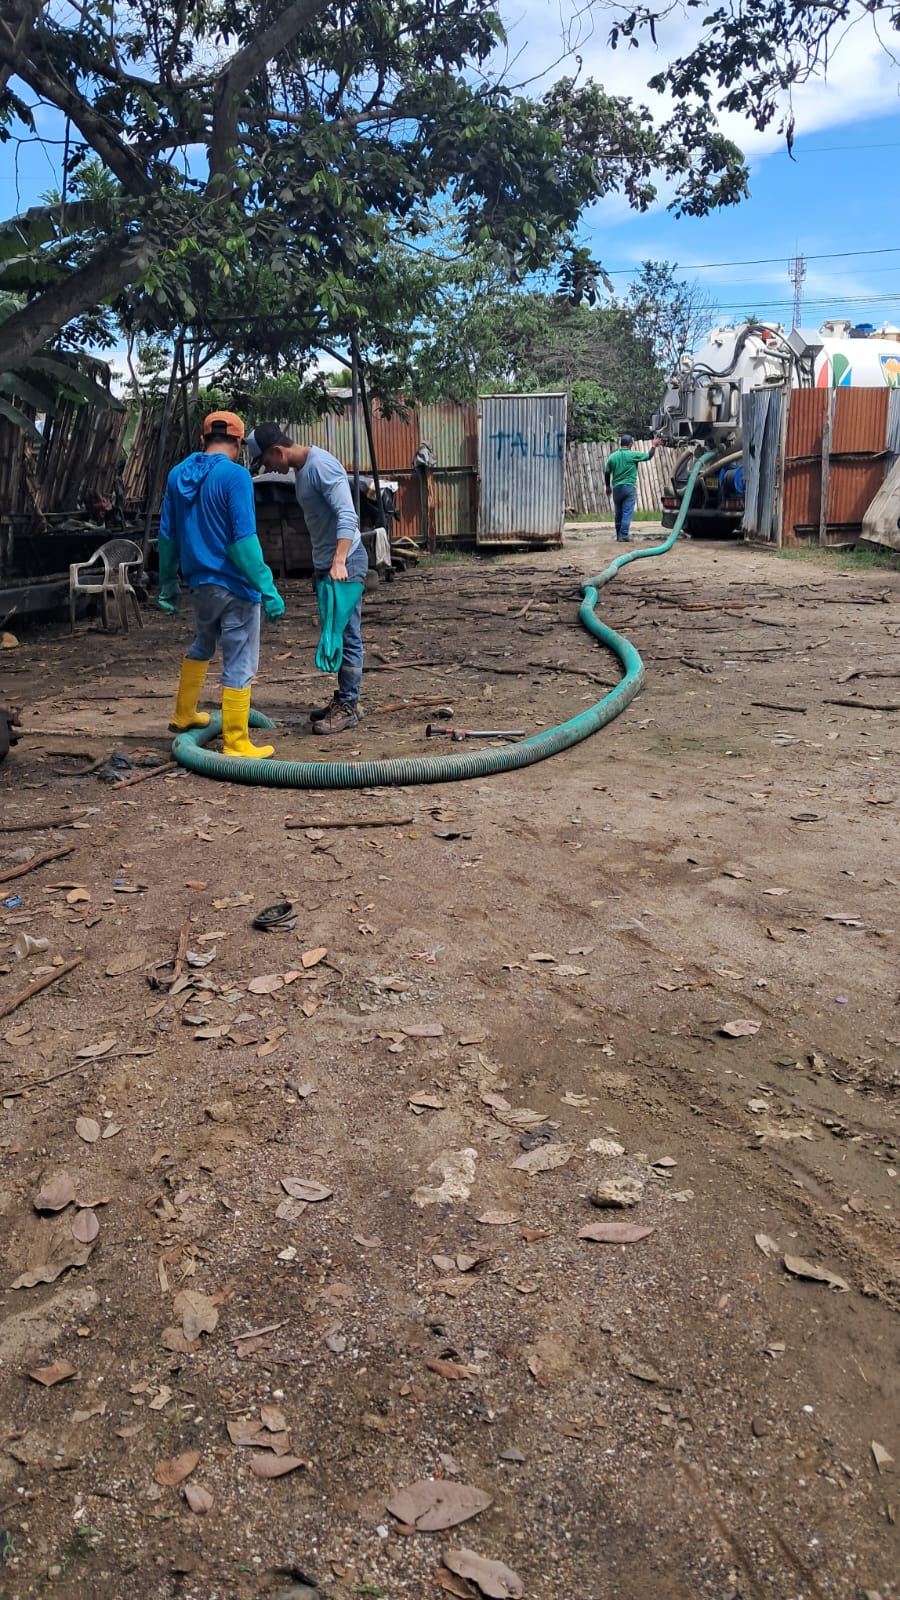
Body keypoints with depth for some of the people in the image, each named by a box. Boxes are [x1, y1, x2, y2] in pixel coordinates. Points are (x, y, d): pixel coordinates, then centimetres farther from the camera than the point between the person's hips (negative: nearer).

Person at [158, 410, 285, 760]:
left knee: (202, 646, 29)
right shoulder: (235, 475, -15)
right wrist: (268, 589, -18)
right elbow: (244, 540, -21)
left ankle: (183, 714, 40)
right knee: (239, 665, 0)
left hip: (200, 583, 7)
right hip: (234, 586, -7)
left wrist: (167, 583, 20)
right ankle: (236, 744, 4)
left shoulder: (178, 475, 6)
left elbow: (167, 535, 11)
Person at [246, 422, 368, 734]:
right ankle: (344, 698, 22)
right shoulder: (302, 469, 14)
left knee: (347, 635, -6)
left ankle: (349, 706, -1)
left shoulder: (321, 465, -17)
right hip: (325, 565, 10)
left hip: (345, 563, -10)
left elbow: (347, 515, -26)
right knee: (335, 635, 14)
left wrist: (339, 562, -36)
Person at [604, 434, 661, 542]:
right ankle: (624, 535, -12)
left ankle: (619, 535, 18)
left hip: (616, 488, 4)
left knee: (618, 513, 12)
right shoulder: (633, 455, -5)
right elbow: (649, 456, 5)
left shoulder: (613, 456, 4)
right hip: (629, 487, -4)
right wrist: (654, 446, 23)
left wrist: (608, 486, 22)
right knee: (627, 512, -5)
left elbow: (606, 472, 10)